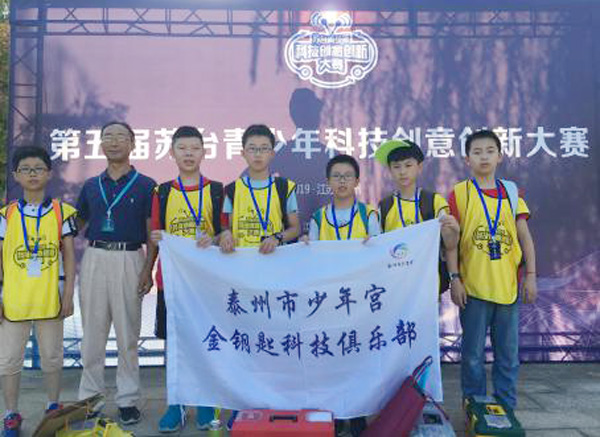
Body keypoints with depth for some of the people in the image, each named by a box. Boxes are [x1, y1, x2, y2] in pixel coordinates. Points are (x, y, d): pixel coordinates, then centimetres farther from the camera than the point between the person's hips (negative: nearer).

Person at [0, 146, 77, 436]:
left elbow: (69, 256, 1)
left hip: (50, 299, -1)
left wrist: (68, 295, -3)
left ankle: (53, 408, 30)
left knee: (52, 358, 12)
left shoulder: (62, 212, 1)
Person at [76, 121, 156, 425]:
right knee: (92, 333, 8)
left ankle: (127, 400, 14)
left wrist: (148, 269, -9)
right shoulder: (91, 186, 13)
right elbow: (76, 226, 18)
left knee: (127, 334, 3)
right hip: (94, 259, 3)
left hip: (129, 260, -3)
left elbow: (153, 234, 0)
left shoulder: (145, 185, 3)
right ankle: (89, 397, 21)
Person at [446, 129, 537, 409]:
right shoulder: (459, 193, -2)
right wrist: (455, 278, -9)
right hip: (473, 286, -3)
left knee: (508, 353, 11)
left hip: (509, 285, 3)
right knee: (473, 355, 7)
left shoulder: (511, 192, 8)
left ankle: (506, 408, 26)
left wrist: (531, 275, 2)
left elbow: (525, 236, 8)